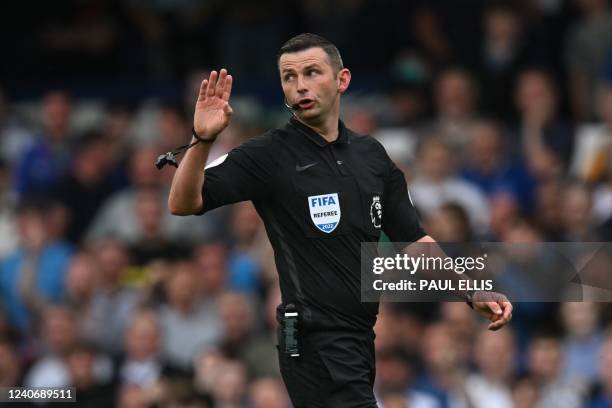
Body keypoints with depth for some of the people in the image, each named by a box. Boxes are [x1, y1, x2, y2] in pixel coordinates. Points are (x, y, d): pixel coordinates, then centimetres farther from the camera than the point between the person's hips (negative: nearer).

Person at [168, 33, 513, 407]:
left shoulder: (372, 154, 13)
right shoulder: (268, 155, -4)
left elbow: (413, 239, 16)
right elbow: (183, 204, -11)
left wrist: (475, 294, 6)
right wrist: (203, 140, -28)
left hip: (362, 341, 6)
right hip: (317, 344, -6)